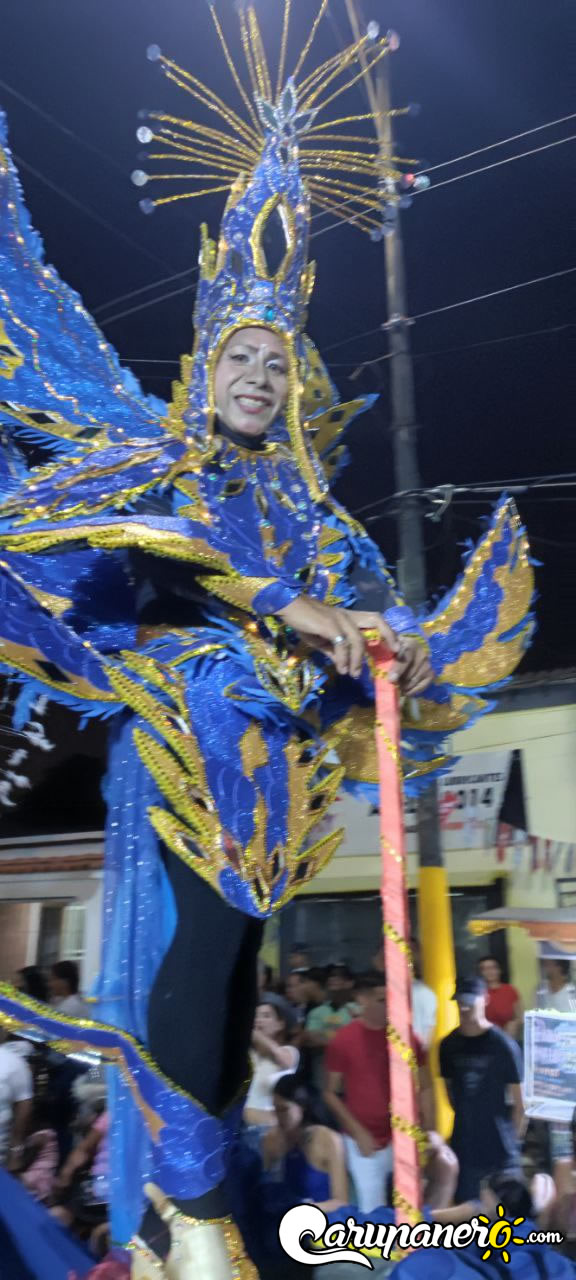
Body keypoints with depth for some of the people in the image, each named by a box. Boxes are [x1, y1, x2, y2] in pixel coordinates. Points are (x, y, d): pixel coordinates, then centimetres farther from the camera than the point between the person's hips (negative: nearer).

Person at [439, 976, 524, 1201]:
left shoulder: (504, 1045, -11)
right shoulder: (449, 1045, 1)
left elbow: (518, 1098, -6)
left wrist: (512, 1137, -2)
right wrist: (468, 1121, 9)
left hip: (500, 1149, -4)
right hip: (464, 1146, 4)